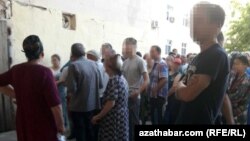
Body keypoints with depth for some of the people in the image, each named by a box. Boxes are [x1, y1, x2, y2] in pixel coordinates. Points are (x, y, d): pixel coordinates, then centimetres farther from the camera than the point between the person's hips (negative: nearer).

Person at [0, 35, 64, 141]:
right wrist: (61, 127, -9)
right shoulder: (44, 72, -21)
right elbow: (55, 106, -23)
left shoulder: (16, 70, -3)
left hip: (23, 125, 6)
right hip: (44, 127, -5)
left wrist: (17, 95, 10)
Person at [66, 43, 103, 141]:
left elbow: (72, 88, -19)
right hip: (94, 105, 5)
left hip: (79, 106, -5)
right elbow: (100, 85, 7)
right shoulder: (93, 64, 2)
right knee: (92, 133, 18)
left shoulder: (73, 65, -15)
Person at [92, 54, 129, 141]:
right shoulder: (122, 79, 10)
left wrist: (98, 117, -12)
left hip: (113, 118, -9)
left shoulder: (113, 80, -17)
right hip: (122, 117, 9)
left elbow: (111, 103, -21)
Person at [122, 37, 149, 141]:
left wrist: (138, 92, -21)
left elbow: (146, 80, -11)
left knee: (134, 122, 2)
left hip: (134, 97, -6)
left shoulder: (140, 61, -7)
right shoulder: (125, 62, 11)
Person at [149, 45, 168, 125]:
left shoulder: (162, 64, -16)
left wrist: (155, 90, -17)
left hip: (159, 95, -9)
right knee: (153, 115, 17)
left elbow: (164, 80, -25)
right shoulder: (154, 64, 12)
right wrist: (151, 89, 11)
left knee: (159, 116, 1)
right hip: (153, 95, 9)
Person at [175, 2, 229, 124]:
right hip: (185, 119, 9)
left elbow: (187, 94, -24)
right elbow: (179, 93, 9)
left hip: (201, 120, -8)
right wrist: (184, 87, -12)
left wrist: (180, 85, -3)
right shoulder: (199, 57, 11)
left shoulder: (217, 55, -17)